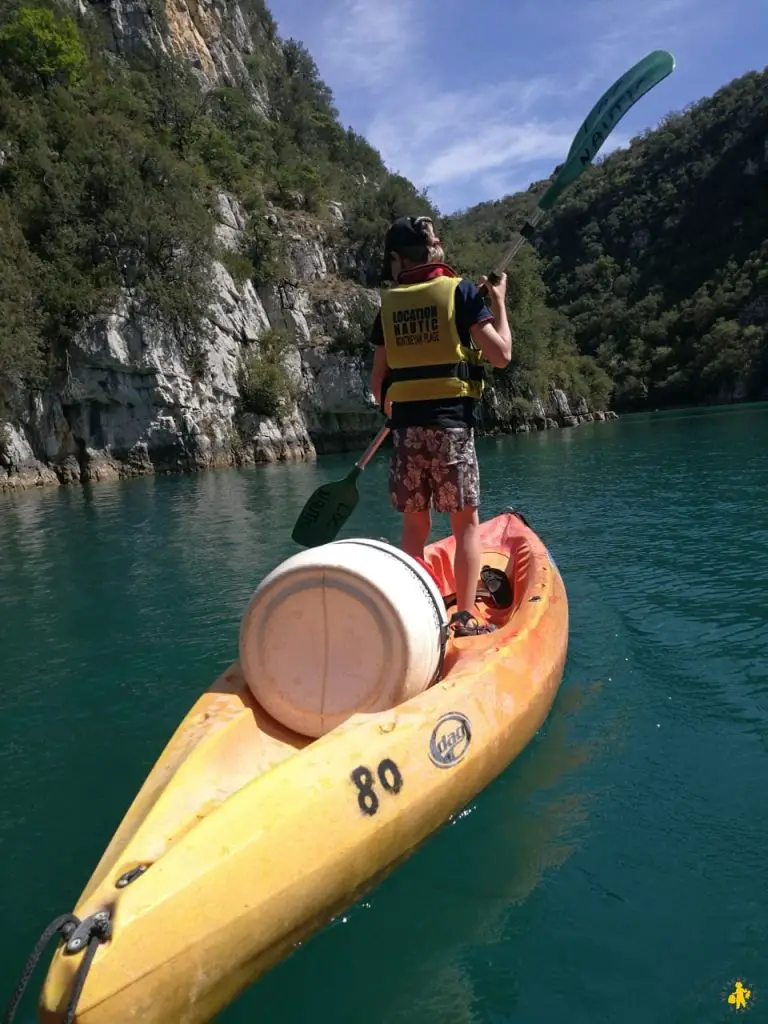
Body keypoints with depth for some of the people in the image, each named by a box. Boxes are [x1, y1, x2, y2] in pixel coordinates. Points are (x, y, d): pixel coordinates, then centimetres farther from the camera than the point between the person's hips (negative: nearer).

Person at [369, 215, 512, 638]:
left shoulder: (388, 304, 9)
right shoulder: (459, 290, -1)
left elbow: (377, 381, 9)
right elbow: (501, 354, -4)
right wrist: (499, 302, 10)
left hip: (406, 424, 3)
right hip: (451, 421, -3)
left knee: (414, 523, 10)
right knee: (466, 521, 4)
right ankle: (465, 617, 3)